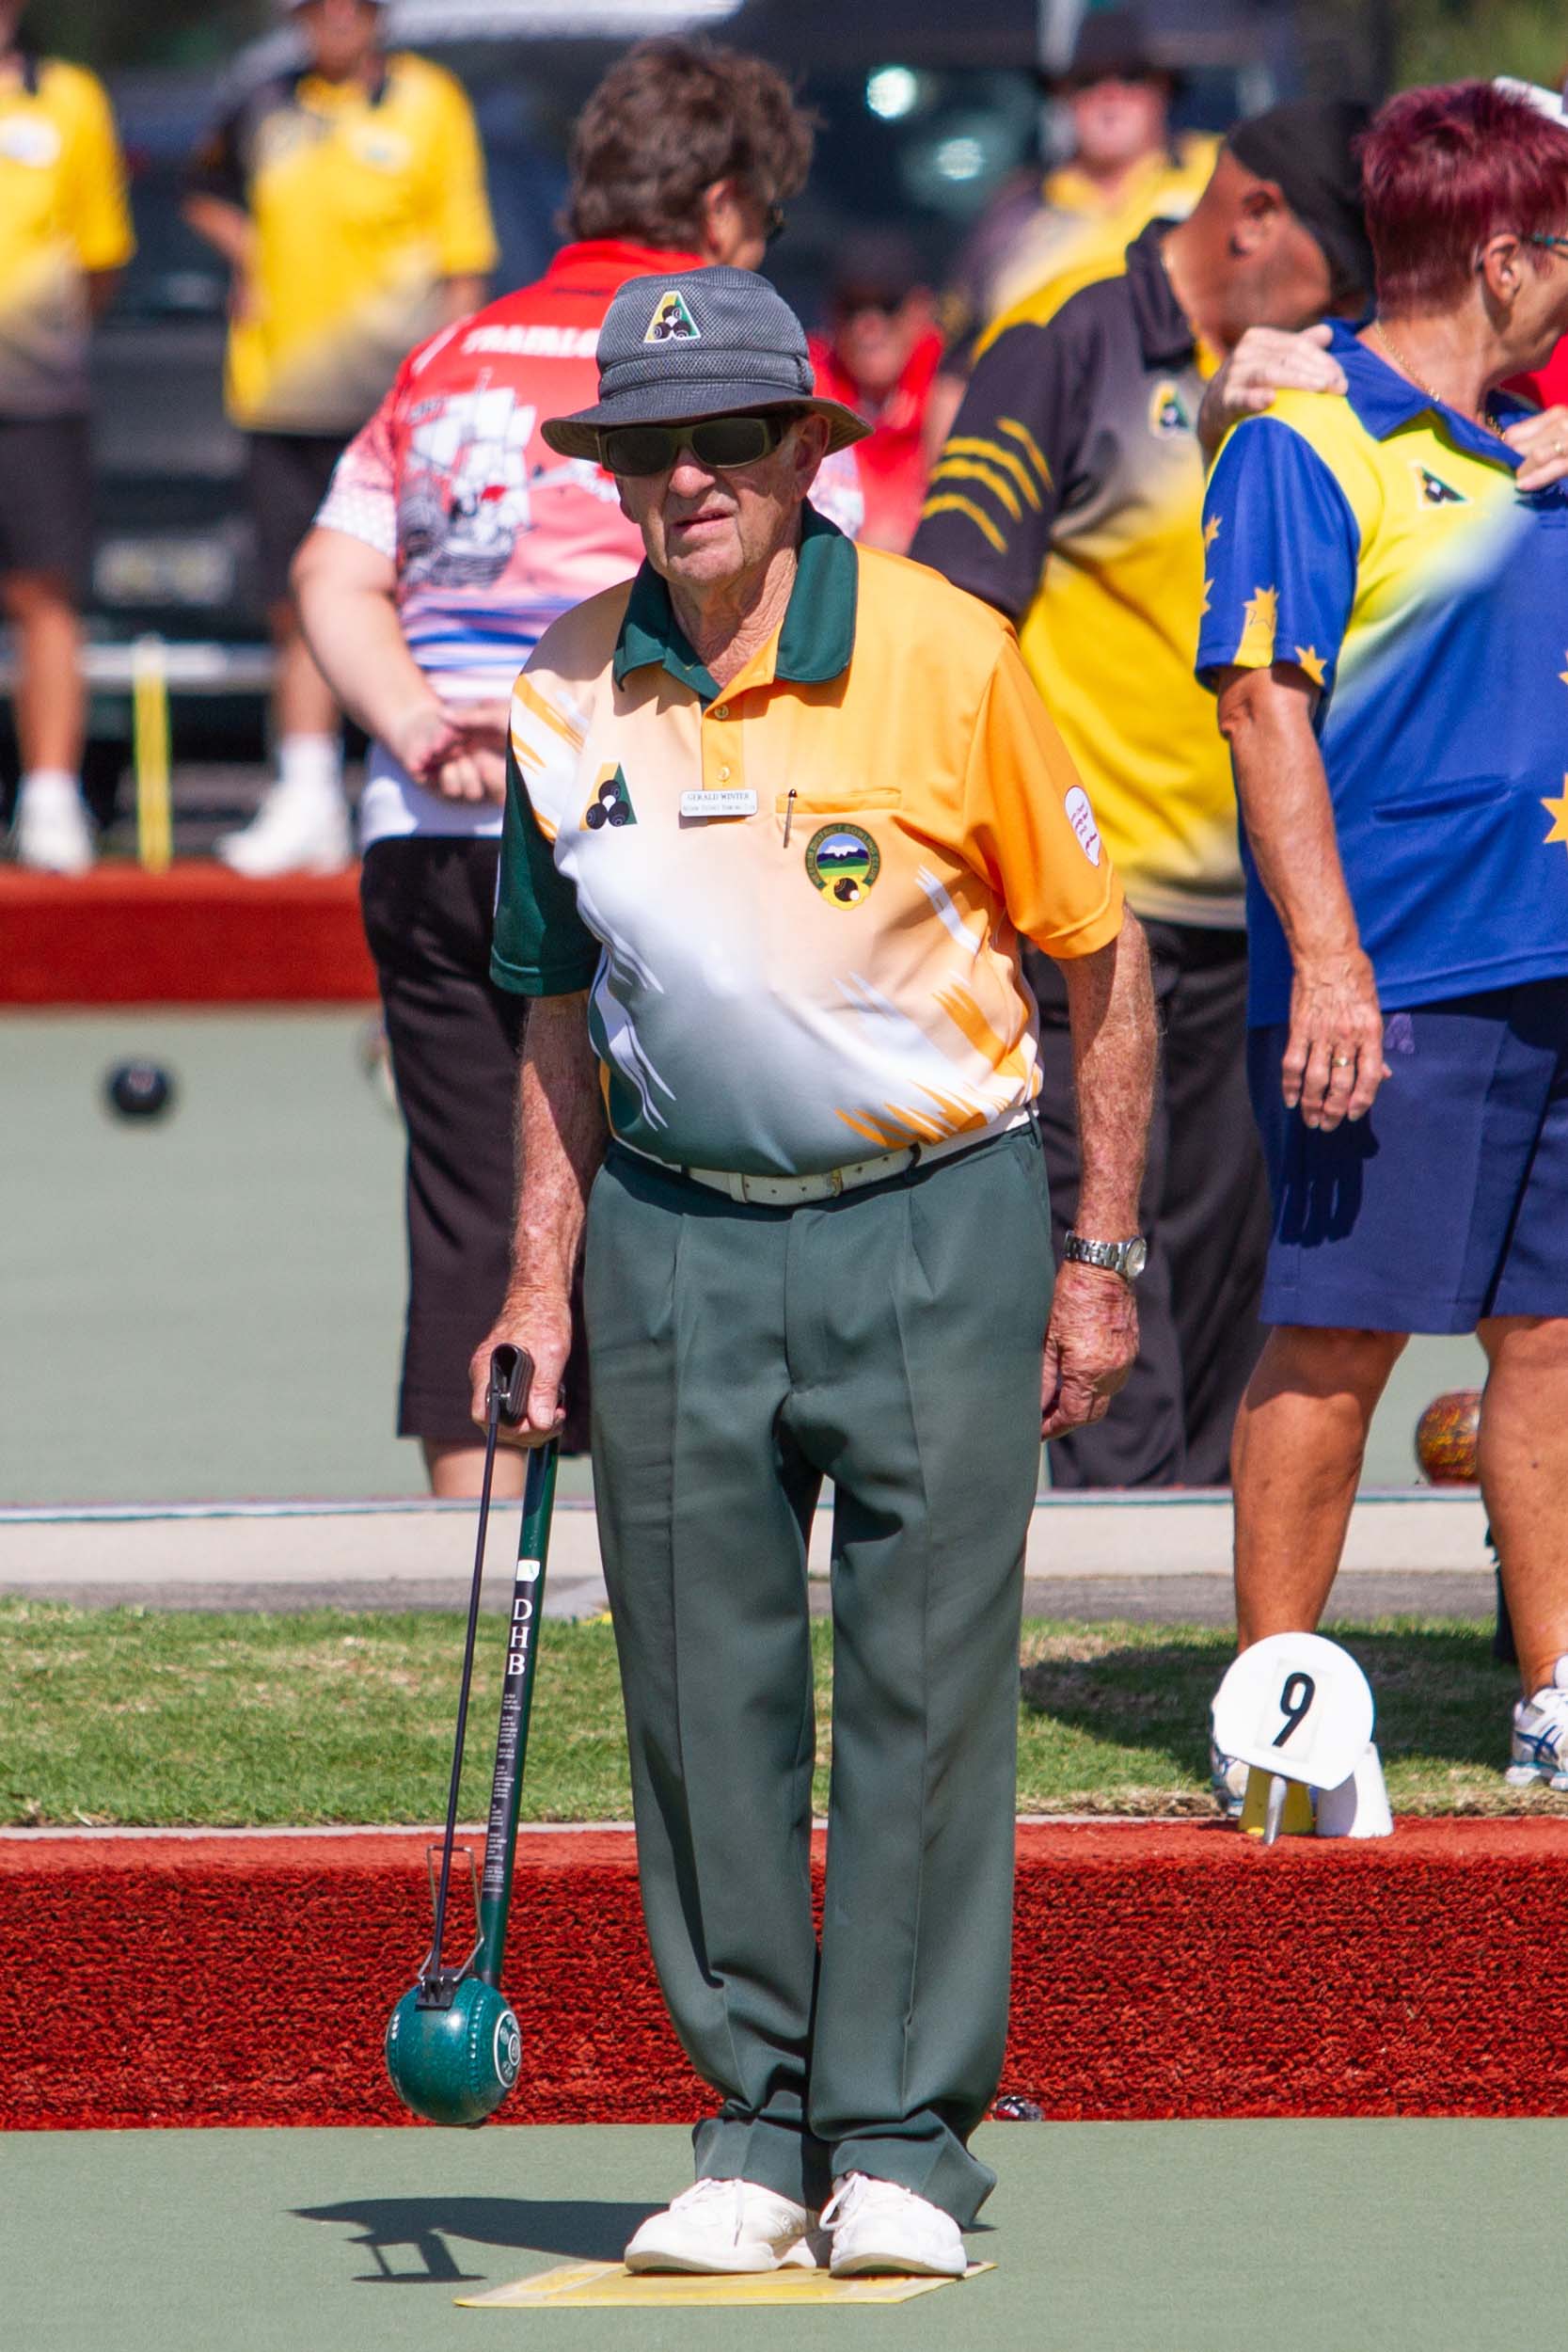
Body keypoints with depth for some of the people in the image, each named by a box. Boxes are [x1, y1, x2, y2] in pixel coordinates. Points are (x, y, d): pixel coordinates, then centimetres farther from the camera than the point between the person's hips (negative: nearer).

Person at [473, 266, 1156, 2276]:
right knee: (703, 1702, 3)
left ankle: (902, 2137, 3)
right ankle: (755, 2126, 13)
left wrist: (1104, 1260, -3)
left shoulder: (944, 657, -11)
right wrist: (541, 1283, 6)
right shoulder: (567, 699, 0)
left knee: (926, 1689, -4)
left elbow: (1099, 959, -2)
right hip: (677, 1234, 3)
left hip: (936, 1221, -3)